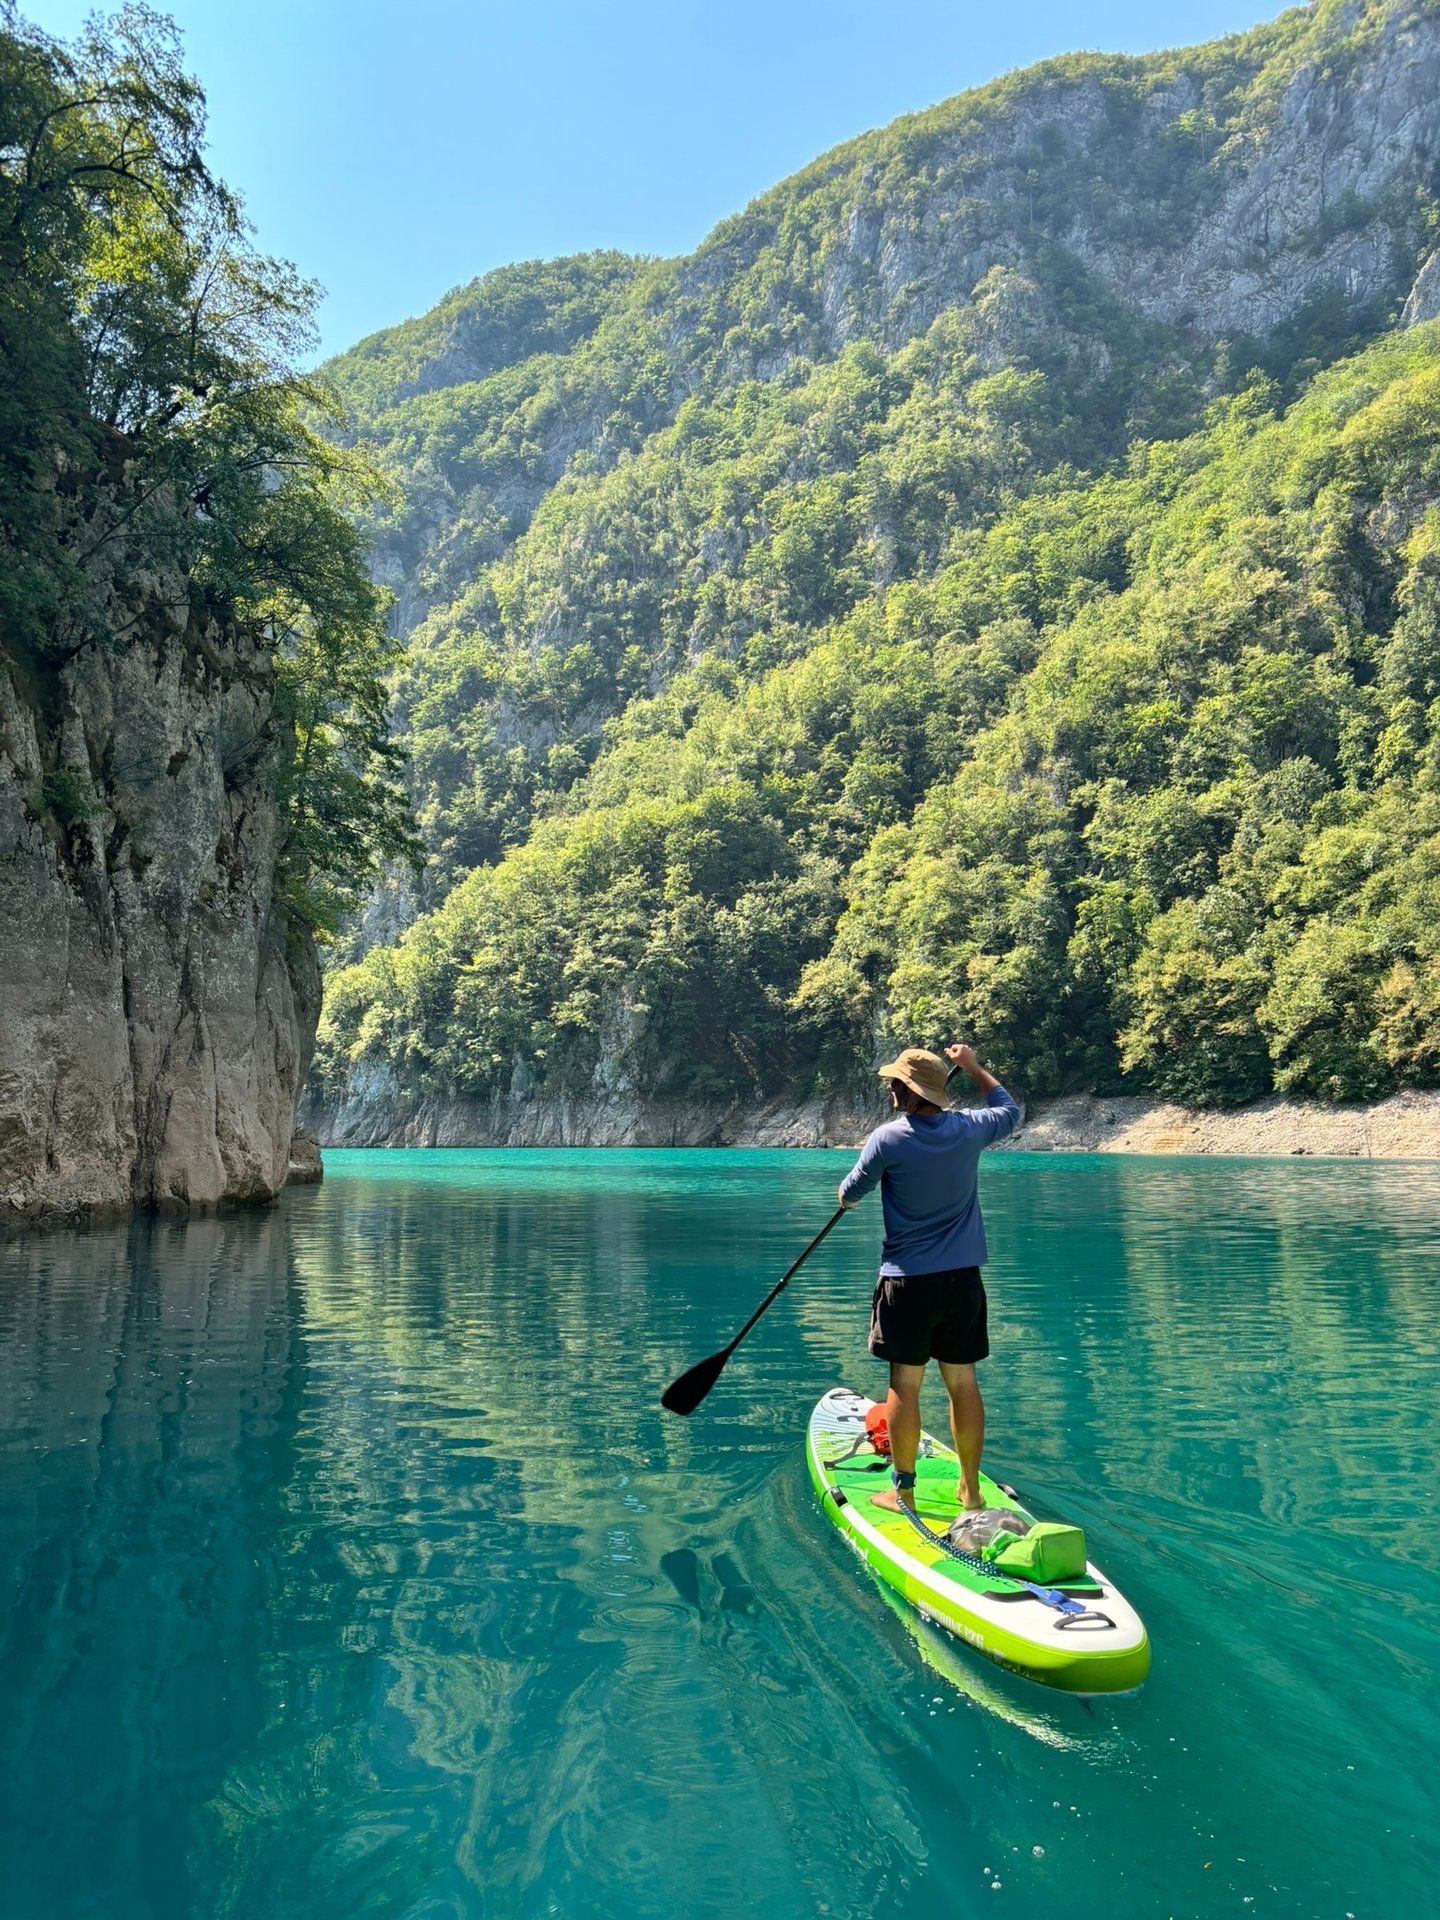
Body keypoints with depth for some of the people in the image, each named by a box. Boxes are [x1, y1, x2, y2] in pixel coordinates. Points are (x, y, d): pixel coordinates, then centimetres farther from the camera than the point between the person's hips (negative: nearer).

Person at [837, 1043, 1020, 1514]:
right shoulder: (969, 1128, -1)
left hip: (908, 1281, -4)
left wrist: (847, 1192, 23)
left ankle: (903, 1490, 11)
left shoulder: (889, 1138, -12)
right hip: (964, 1279, 4)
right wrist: (974, 1068, 32)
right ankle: (971, 1489, 20)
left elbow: (848, 1196, -1)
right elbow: (1009, 1109, 22)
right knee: (963, 1381, 11)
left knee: (905, 1384, 4)